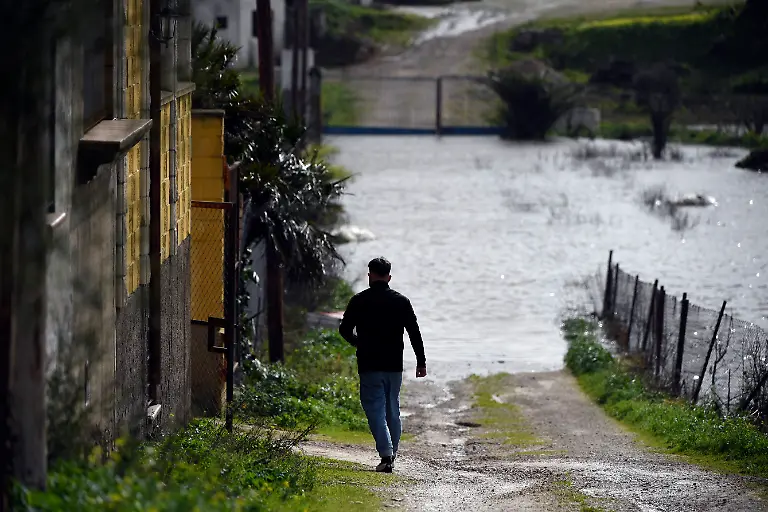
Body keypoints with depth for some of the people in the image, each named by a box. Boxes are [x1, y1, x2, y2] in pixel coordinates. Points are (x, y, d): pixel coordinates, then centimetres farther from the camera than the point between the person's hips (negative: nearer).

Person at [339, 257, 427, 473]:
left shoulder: (359, 301, -4)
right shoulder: (401, 301, 3)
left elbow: (344, 329, 1)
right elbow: (415, 333, 2)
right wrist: (421, 362, 7)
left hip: (369, 365, -3)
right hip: (394, 365, 3)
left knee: (375, 409, -4)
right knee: (393, 410, 14)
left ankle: (386, 454, -20)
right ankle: (391, 455, 20)